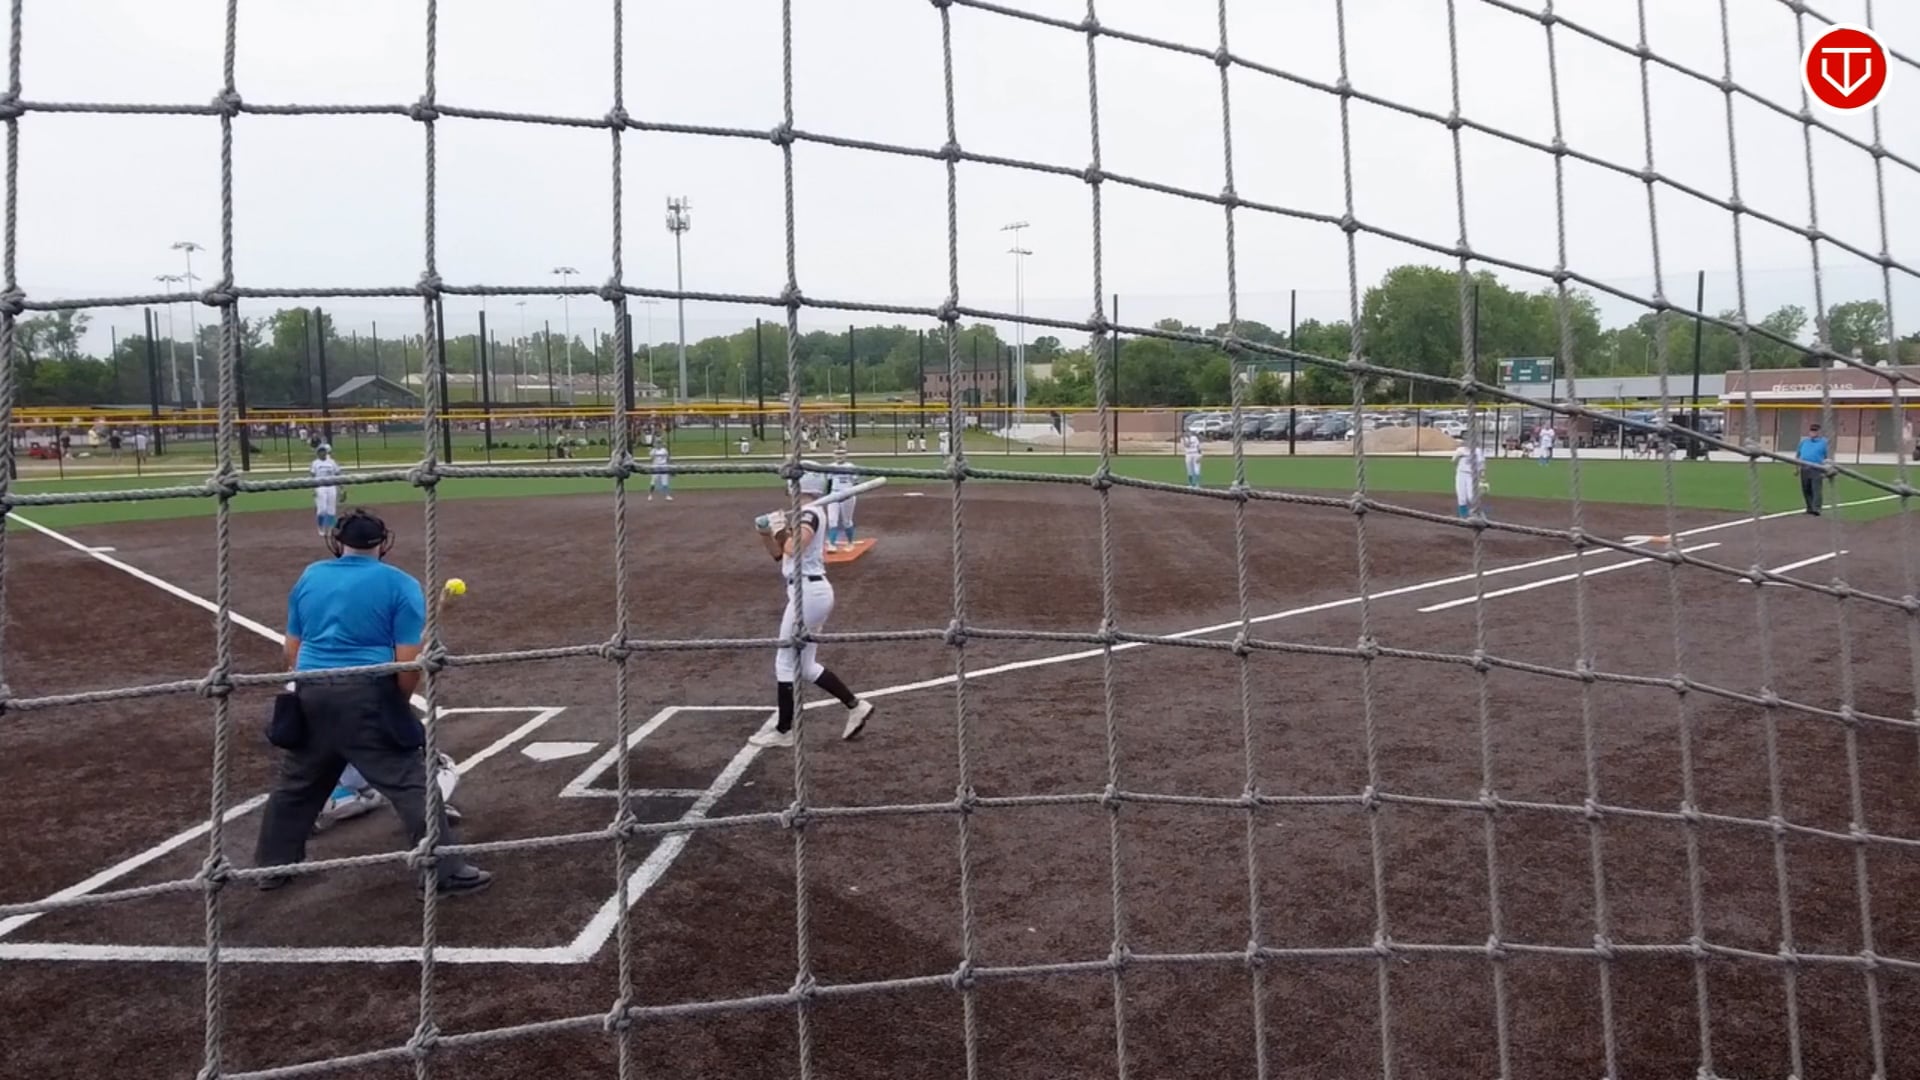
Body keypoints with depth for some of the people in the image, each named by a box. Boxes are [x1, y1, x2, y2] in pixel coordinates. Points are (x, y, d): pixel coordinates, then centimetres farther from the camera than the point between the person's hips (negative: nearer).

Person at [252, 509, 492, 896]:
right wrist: (398, 703, 7)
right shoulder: (400, 584, -4)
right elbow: (408, 662, -10)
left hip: (312, 695, 5)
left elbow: (292, 652, 13)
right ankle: (446, 872, -2)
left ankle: (273, 864, 35)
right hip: (368, 697, -5)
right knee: (410, 783, -1)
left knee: (296, 782, 23)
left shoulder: (309, 577, 11)